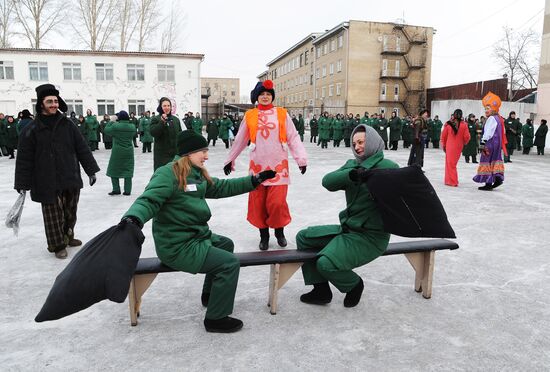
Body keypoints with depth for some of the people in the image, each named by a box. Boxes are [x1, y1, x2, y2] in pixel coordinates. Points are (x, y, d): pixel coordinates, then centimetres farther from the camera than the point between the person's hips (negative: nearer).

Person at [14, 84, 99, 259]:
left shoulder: (67, 124, 4)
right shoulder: (33, 129, -3)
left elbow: (82, 148, 6)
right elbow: (24, 158, -1)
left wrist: (91, 170, 2)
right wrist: (22, 184, -3)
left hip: (71, 179, 3)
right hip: (47, 183, -3)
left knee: (70, 212, 14)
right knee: (54, 215, 3)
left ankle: (68, 236, 35)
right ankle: (58, 245, 19)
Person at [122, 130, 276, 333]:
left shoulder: (197, 175, 8)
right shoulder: (168, 173, -19)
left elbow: (222, 187, 17)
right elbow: (149, 200, -30)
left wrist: (255, 180, 16)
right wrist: (133, 219, -51)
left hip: (194, 236, 11)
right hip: (177, 247, -10)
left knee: (226, 244, 29)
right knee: (230, 263, -13)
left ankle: (210, 294, 43)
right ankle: (215, 319, 4)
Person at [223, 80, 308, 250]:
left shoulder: (282, 114, 2)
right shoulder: (249, 116, 5)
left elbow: (293, 138, 1)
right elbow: (240, 140, 13)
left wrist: (301, 158, -8)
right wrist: (230, 160, 17)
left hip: (278, 165, -1)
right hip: (257, 165, 2)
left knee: (277, 202, -7)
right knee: (258, 202, 4)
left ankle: (279, 232, 20)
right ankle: (264, 235, 23)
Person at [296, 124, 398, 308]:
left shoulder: (387, 167, -9)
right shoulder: (352, 164, 9)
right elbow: (327, 181, -8)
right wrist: (351, 174, -25)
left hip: (371, 236, -8)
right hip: (347, 228, 8)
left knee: (326, 263, -25)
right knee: (303, 237, 7)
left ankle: (354, 284, 9)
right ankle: (321, 290, 15)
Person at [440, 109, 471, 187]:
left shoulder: (448, 124, -7)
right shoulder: (464, 125, -8)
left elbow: (443, 136, 0)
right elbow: (467, 137, -6)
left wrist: (444, 145, 14)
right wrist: (464, 142, 16)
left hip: (449, 146, -1)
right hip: (458, 146, 1)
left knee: (450, 163, 5)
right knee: (453, 163, 14)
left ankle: (452, 181, 4)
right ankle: (450, 180, 21)